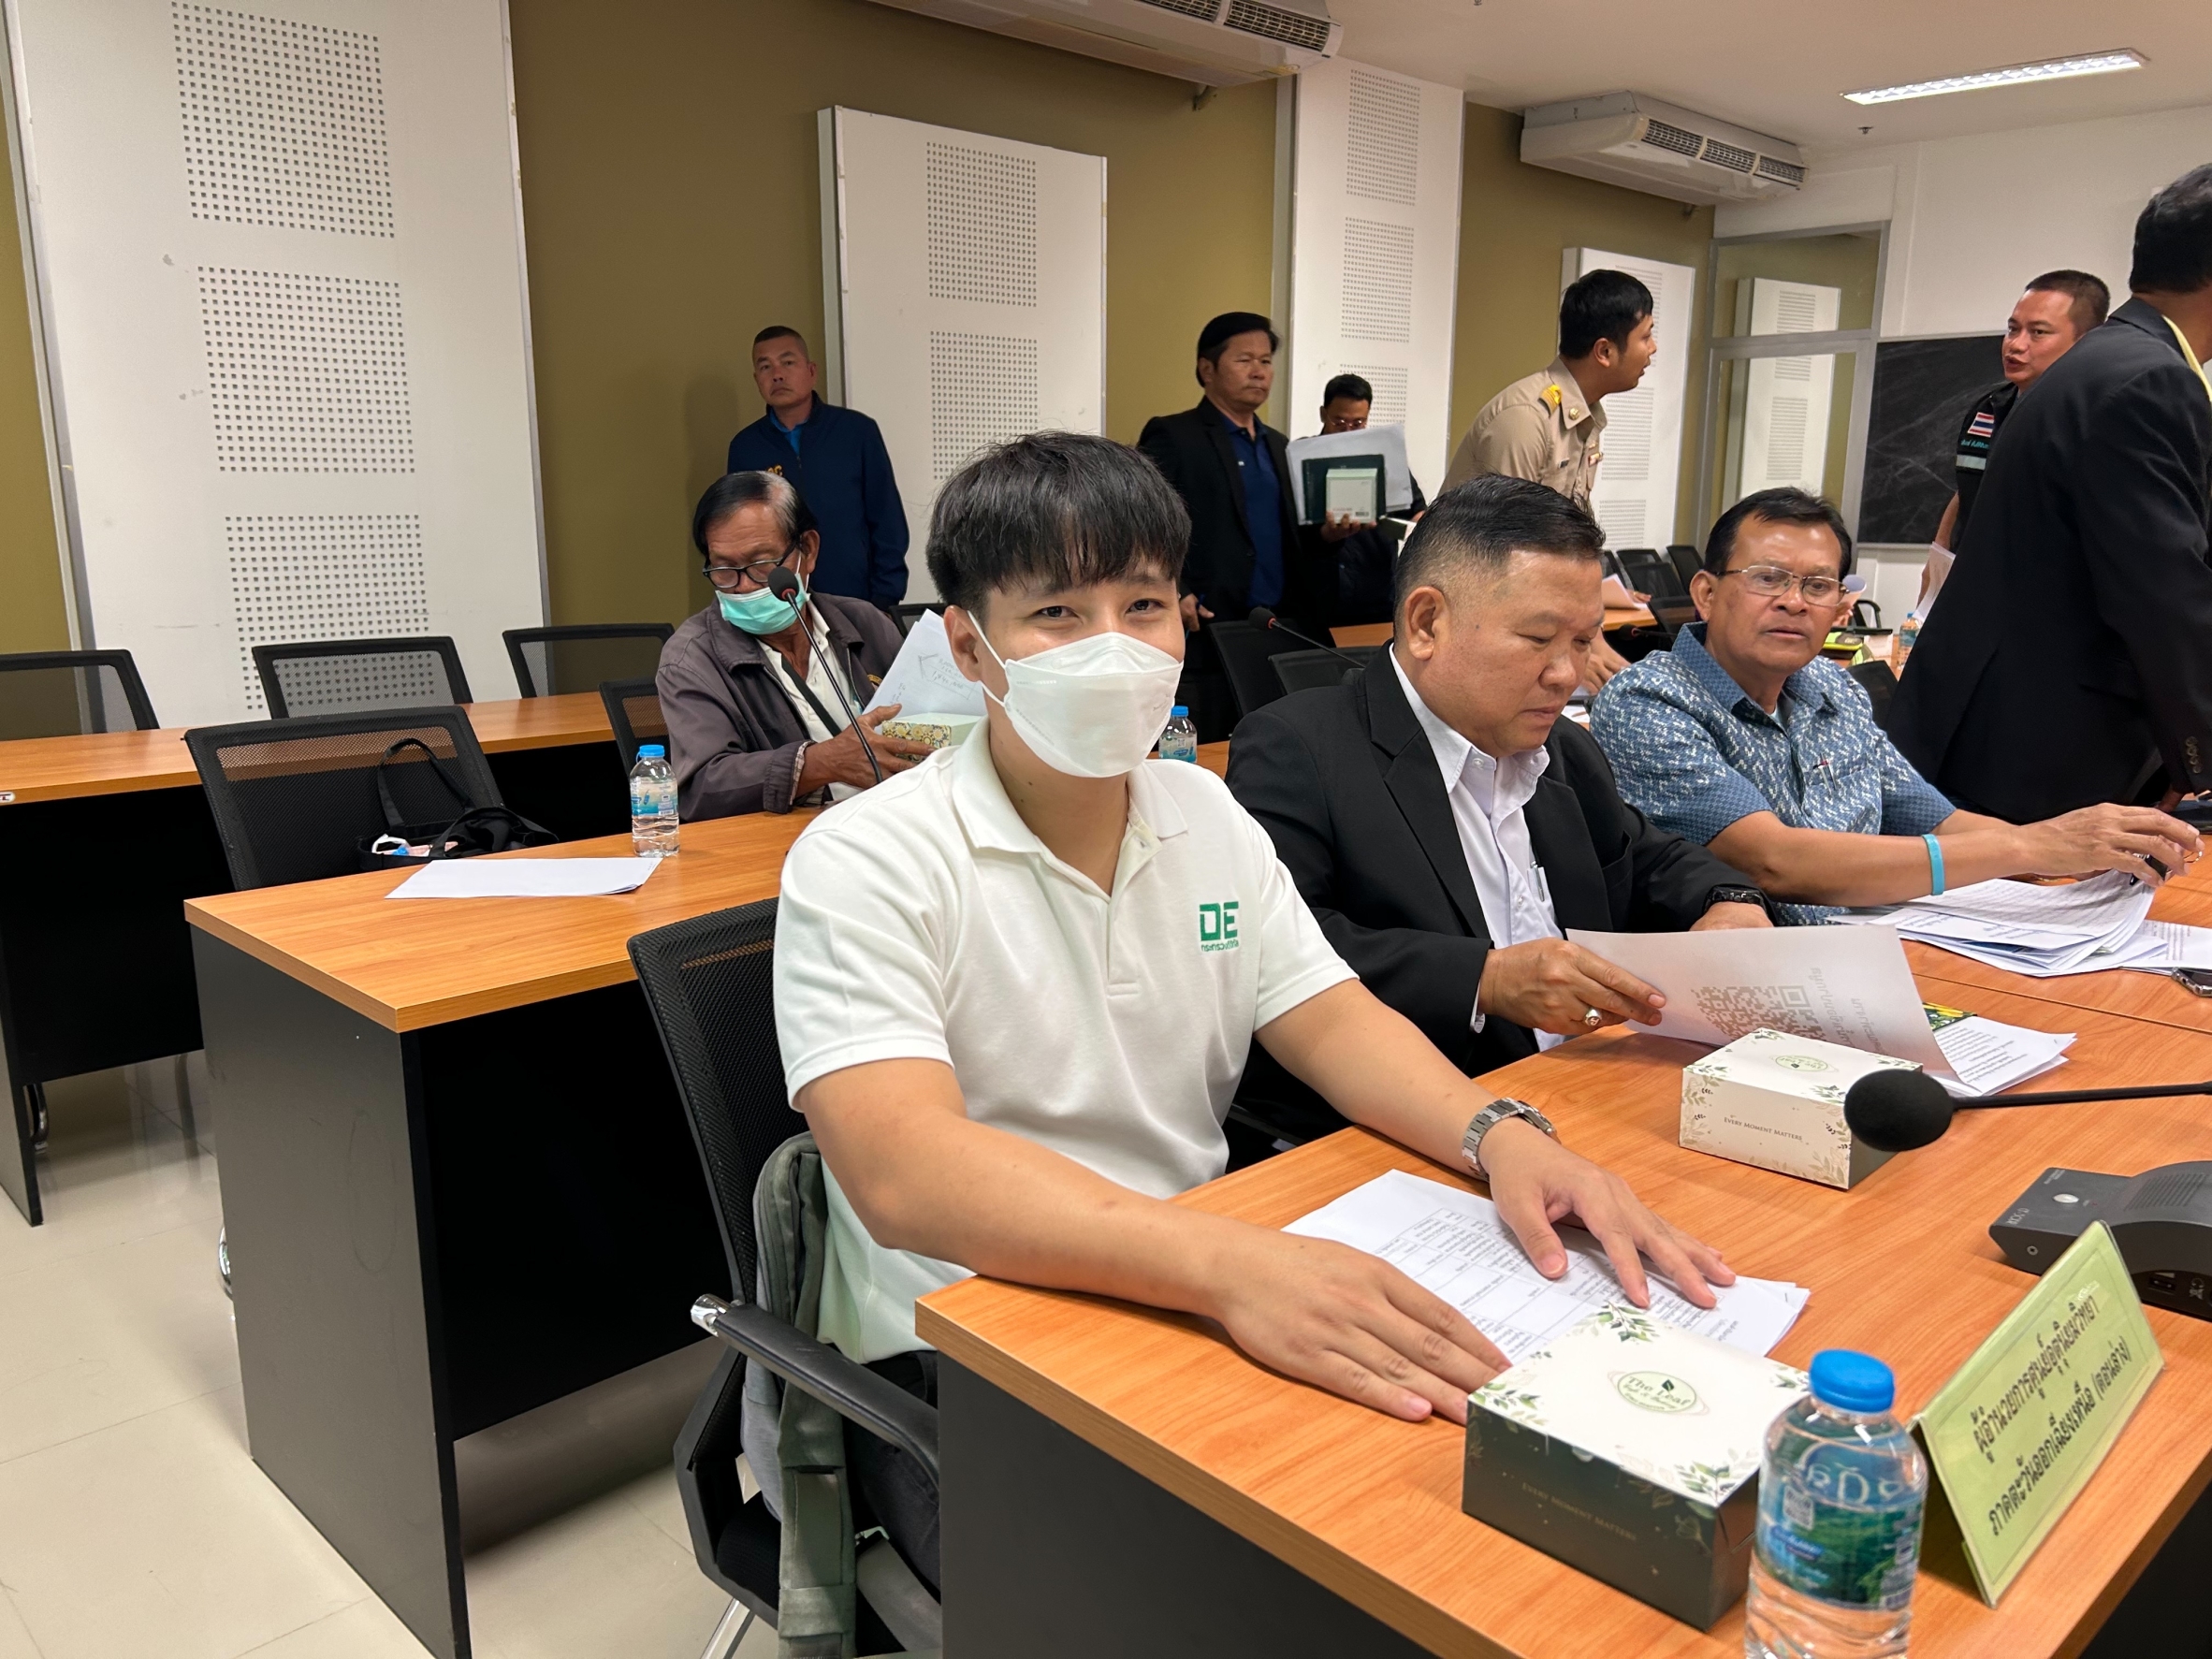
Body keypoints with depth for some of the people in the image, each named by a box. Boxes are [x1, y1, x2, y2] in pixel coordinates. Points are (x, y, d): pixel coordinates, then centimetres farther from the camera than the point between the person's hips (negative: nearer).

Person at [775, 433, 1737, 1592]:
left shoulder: (1207, 818, 6)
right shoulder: (864, 864, -15)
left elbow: (1330, 1020, 5)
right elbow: (905, 1170, -28)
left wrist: (1500, 1135, -16)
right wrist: (1228, 1263, -42)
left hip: (1197, 1306, 6)